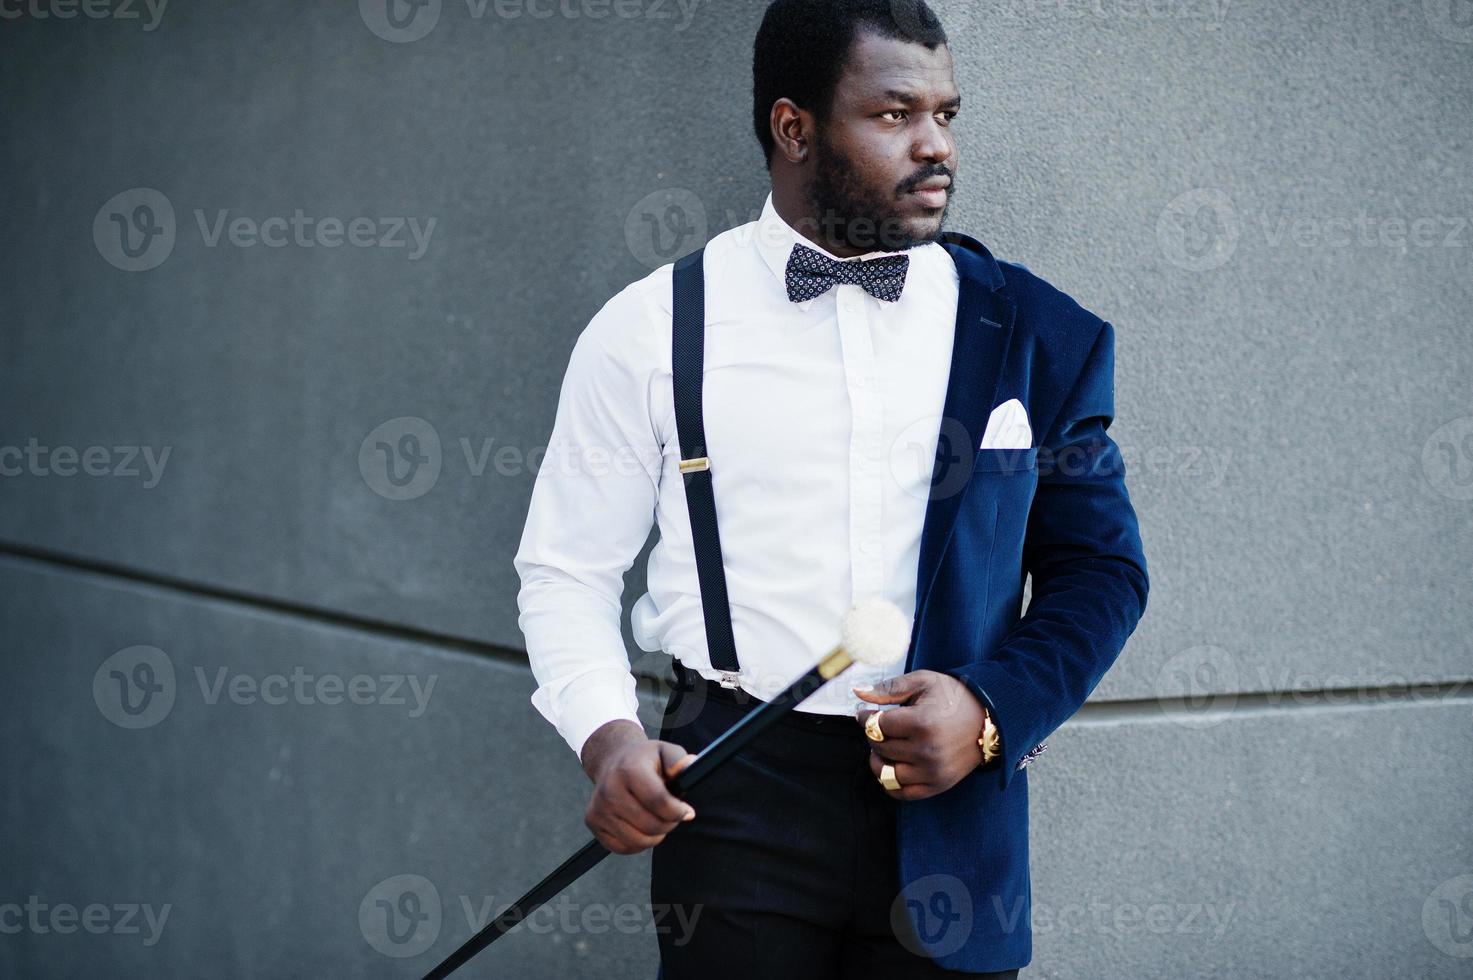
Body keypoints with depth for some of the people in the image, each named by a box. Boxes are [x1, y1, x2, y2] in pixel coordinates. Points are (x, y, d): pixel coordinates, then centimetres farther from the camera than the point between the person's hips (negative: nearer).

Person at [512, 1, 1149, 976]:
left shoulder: (1033, 334, 3)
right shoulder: (650, 329, 1)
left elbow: (1099, 566, 8)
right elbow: (568, 571, 5)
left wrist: (995, 710, -9)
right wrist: (607, 736, -12)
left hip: (950, 800, 1)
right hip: (738, 794, -1)